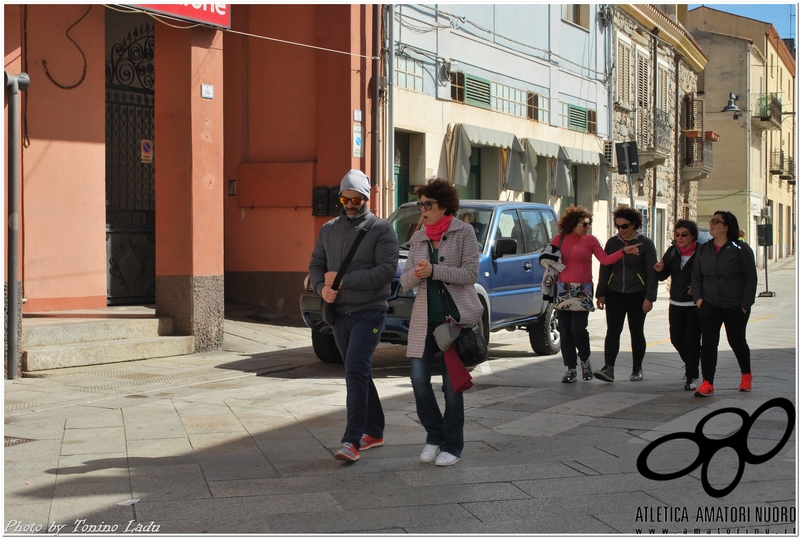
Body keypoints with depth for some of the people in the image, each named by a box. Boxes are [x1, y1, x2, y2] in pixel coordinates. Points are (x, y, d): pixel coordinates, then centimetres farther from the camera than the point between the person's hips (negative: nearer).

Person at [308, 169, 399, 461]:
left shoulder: (381, 229, -7)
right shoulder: (329, 229, 11)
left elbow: (386, 271, -17)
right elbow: (316, 264, 14)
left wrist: (343, 280, -18)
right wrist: (322, 287, -8)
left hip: (369, 312, -6)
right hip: (339, 313, 6)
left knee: (356, 371, -16)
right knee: (357, 374, 13)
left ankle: (352, 441, -17)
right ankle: (374, 431, 26)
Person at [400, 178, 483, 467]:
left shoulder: (464, 232, -3)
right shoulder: (418, 238, 10)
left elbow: (470, 274, -11)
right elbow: (405, 281, 9)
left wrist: (433, 271, -18)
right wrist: (416, 273, -14)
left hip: (456, 316, -4)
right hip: (425, 318, 4)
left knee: (452, 383, 0)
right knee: (419, 378, -4)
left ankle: (452, 446, 12)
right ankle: (434, 436, 16)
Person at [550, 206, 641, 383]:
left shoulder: (590, 240, 3)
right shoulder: (559, 239, 7)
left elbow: (605, 260, -5)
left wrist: (624, 251, -15)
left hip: (583, 291, -2)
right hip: (563, 290, 2)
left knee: (578, 329, -11)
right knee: (565, 331, 0)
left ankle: (585, 360, 15)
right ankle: (571, 369, 9)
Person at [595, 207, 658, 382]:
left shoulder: (645, 244, -1)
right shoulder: (612, 243, 9)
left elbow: (651, 272, -3)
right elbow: (604, 269, 13)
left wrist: (649, 297, -10)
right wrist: (601, 294, 7)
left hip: (637, 294, -2)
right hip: (615, 294, 2)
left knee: (636, 331, 5)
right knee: (612, 330, -8)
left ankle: (637, 369, 17)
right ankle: (609, 368, -15)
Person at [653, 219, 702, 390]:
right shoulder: (672, 251, 3)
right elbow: (664, 276, 3)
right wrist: (659, 270, -18)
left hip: (695, 304, -5)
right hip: (676, 303, 5)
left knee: (692, 340, -3)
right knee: (676, 338, 10)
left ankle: (691, 378, 5)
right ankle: (691, 363, 38)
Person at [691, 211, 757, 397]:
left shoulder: (741, 249, -7)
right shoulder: (704, 250, 6)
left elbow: (751, 278, -7)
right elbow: (696, 276, 11)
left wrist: (745, 304, -11)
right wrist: (698, 298, -2)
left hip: (735, 307, -3)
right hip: (709, 305, 3)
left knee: (737, 341, 10)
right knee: (708, 343, -6)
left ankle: (746, 375, 36)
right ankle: (707, 384, -6)